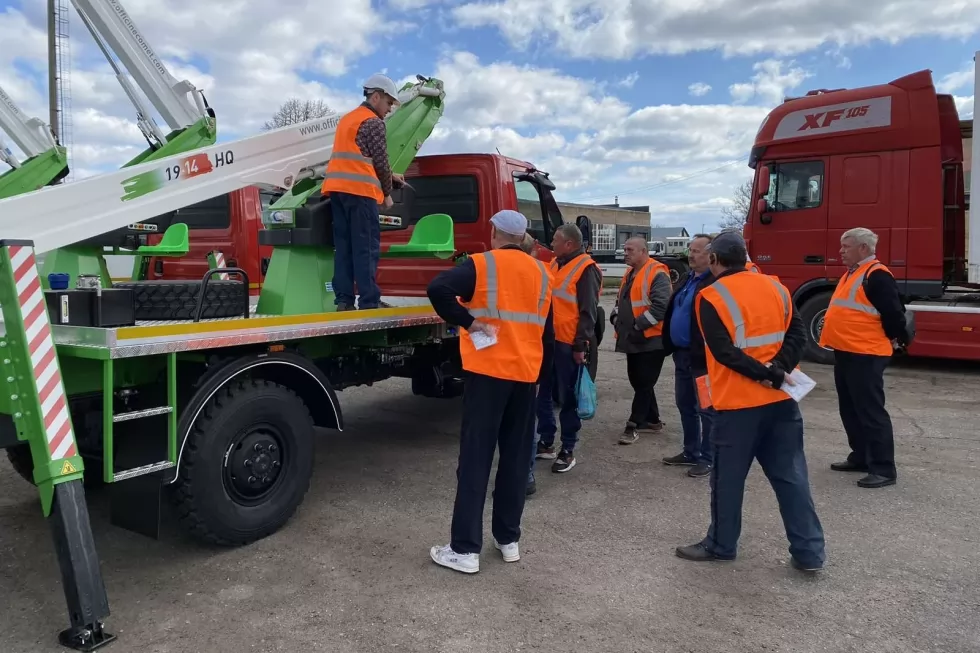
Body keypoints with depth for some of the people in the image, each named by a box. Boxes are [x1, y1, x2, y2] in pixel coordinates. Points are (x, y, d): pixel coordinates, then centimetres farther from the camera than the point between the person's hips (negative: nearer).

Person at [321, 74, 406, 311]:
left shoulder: (348, 118, 25)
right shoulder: (374, 122, -2)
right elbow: (380, 160, -3)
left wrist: (389, 176, 28)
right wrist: (387, 193, 10)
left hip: (337, 188, 8)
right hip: (359, 190, -8)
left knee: (344, 247, 5)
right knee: (367, 248, -8)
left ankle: (343, 301, 2)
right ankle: (369, 302, -10)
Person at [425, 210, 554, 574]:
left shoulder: (481, 265, -5)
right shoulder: (541, 273, 12)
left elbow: (438, 289, -24)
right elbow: (547, 332, 15)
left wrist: (468, 323, -15)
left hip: (488, 370, -5)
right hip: (526, 373, 5)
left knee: (476, 457, -2)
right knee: (516, 457, 12)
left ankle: (465, 549, 1)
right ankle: (509, 539, 20)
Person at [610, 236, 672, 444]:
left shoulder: (657, 274, -13)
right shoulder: (630, 274, 16)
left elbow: (660, 306, -23)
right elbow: (620, 301, 26)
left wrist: (638, 325, -21)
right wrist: (616, 318, 7)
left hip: (651, 340, -9)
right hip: (634, 340, 10)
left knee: (644, 384, -3)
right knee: (637, 381, 15)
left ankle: (634, 425, 1)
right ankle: (652, 420, 27)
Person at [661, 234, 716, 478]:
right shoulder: (688, 280, 15)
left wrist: (705, 353, -25)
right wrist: (669, 345, 16)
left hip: (702, 358, -9)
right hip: (682, 354, 10)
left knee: (705, 409, 2)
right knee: (685, 406, 17)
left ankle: (708, 458, 13)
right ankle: (690, 452, 29)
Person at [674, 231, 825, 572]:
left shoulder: (710, 297, -10)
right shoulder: (776, 288, 8)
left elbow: (723, 352, -18)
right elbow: (797, 335, 2)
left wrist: (769, 375, -14)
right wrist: (778, 371, -9)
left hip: (737, 403, -5)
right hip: (781, 399, 6)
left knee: (728, 477, 8)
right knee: (791, 476, 11)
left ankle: (721, 545, 21)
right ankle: (809, 552, 16)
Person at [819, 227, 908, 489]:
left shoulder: (877, 275, -15)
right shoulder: (852, 273, 17)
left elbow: (893, 312, -17)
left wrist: (896, 339, -5)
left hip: (865, 355, -10)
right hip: (845, 352, 10)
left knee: (871, 411, -7)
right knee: (850, 410, 16)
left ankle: (884, 469, 0)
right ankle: (860, 458, 28)